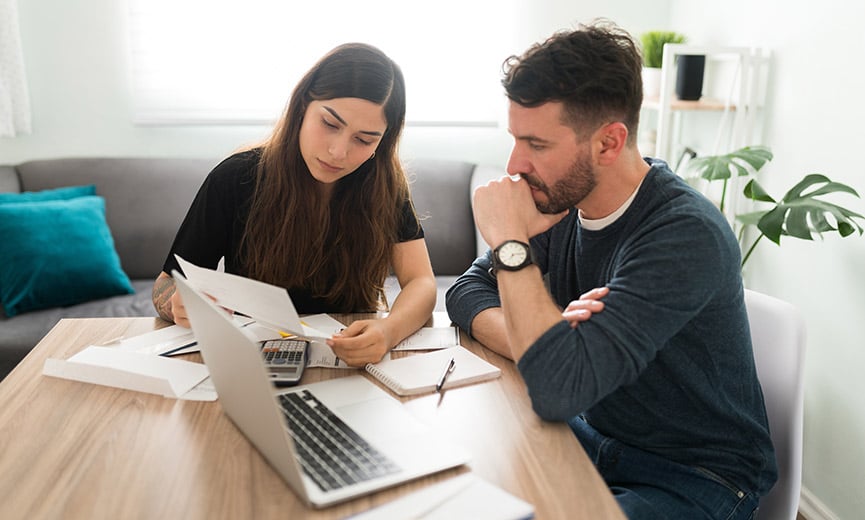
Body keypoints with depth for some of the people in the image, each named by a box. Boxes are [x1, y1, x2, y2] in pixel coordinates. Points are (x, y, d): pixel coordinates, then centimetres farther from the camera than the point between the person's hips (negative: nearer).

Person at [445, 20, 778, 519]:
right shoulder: (559, 198, -8)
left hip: (697, 478, -6)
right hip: (593, 437, 6)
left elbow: (559, 390, -36)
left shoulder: (686, 234, -29)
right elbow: (467, 291, -3)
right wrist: (536, 340, -23)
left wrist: (513, 244, -29)